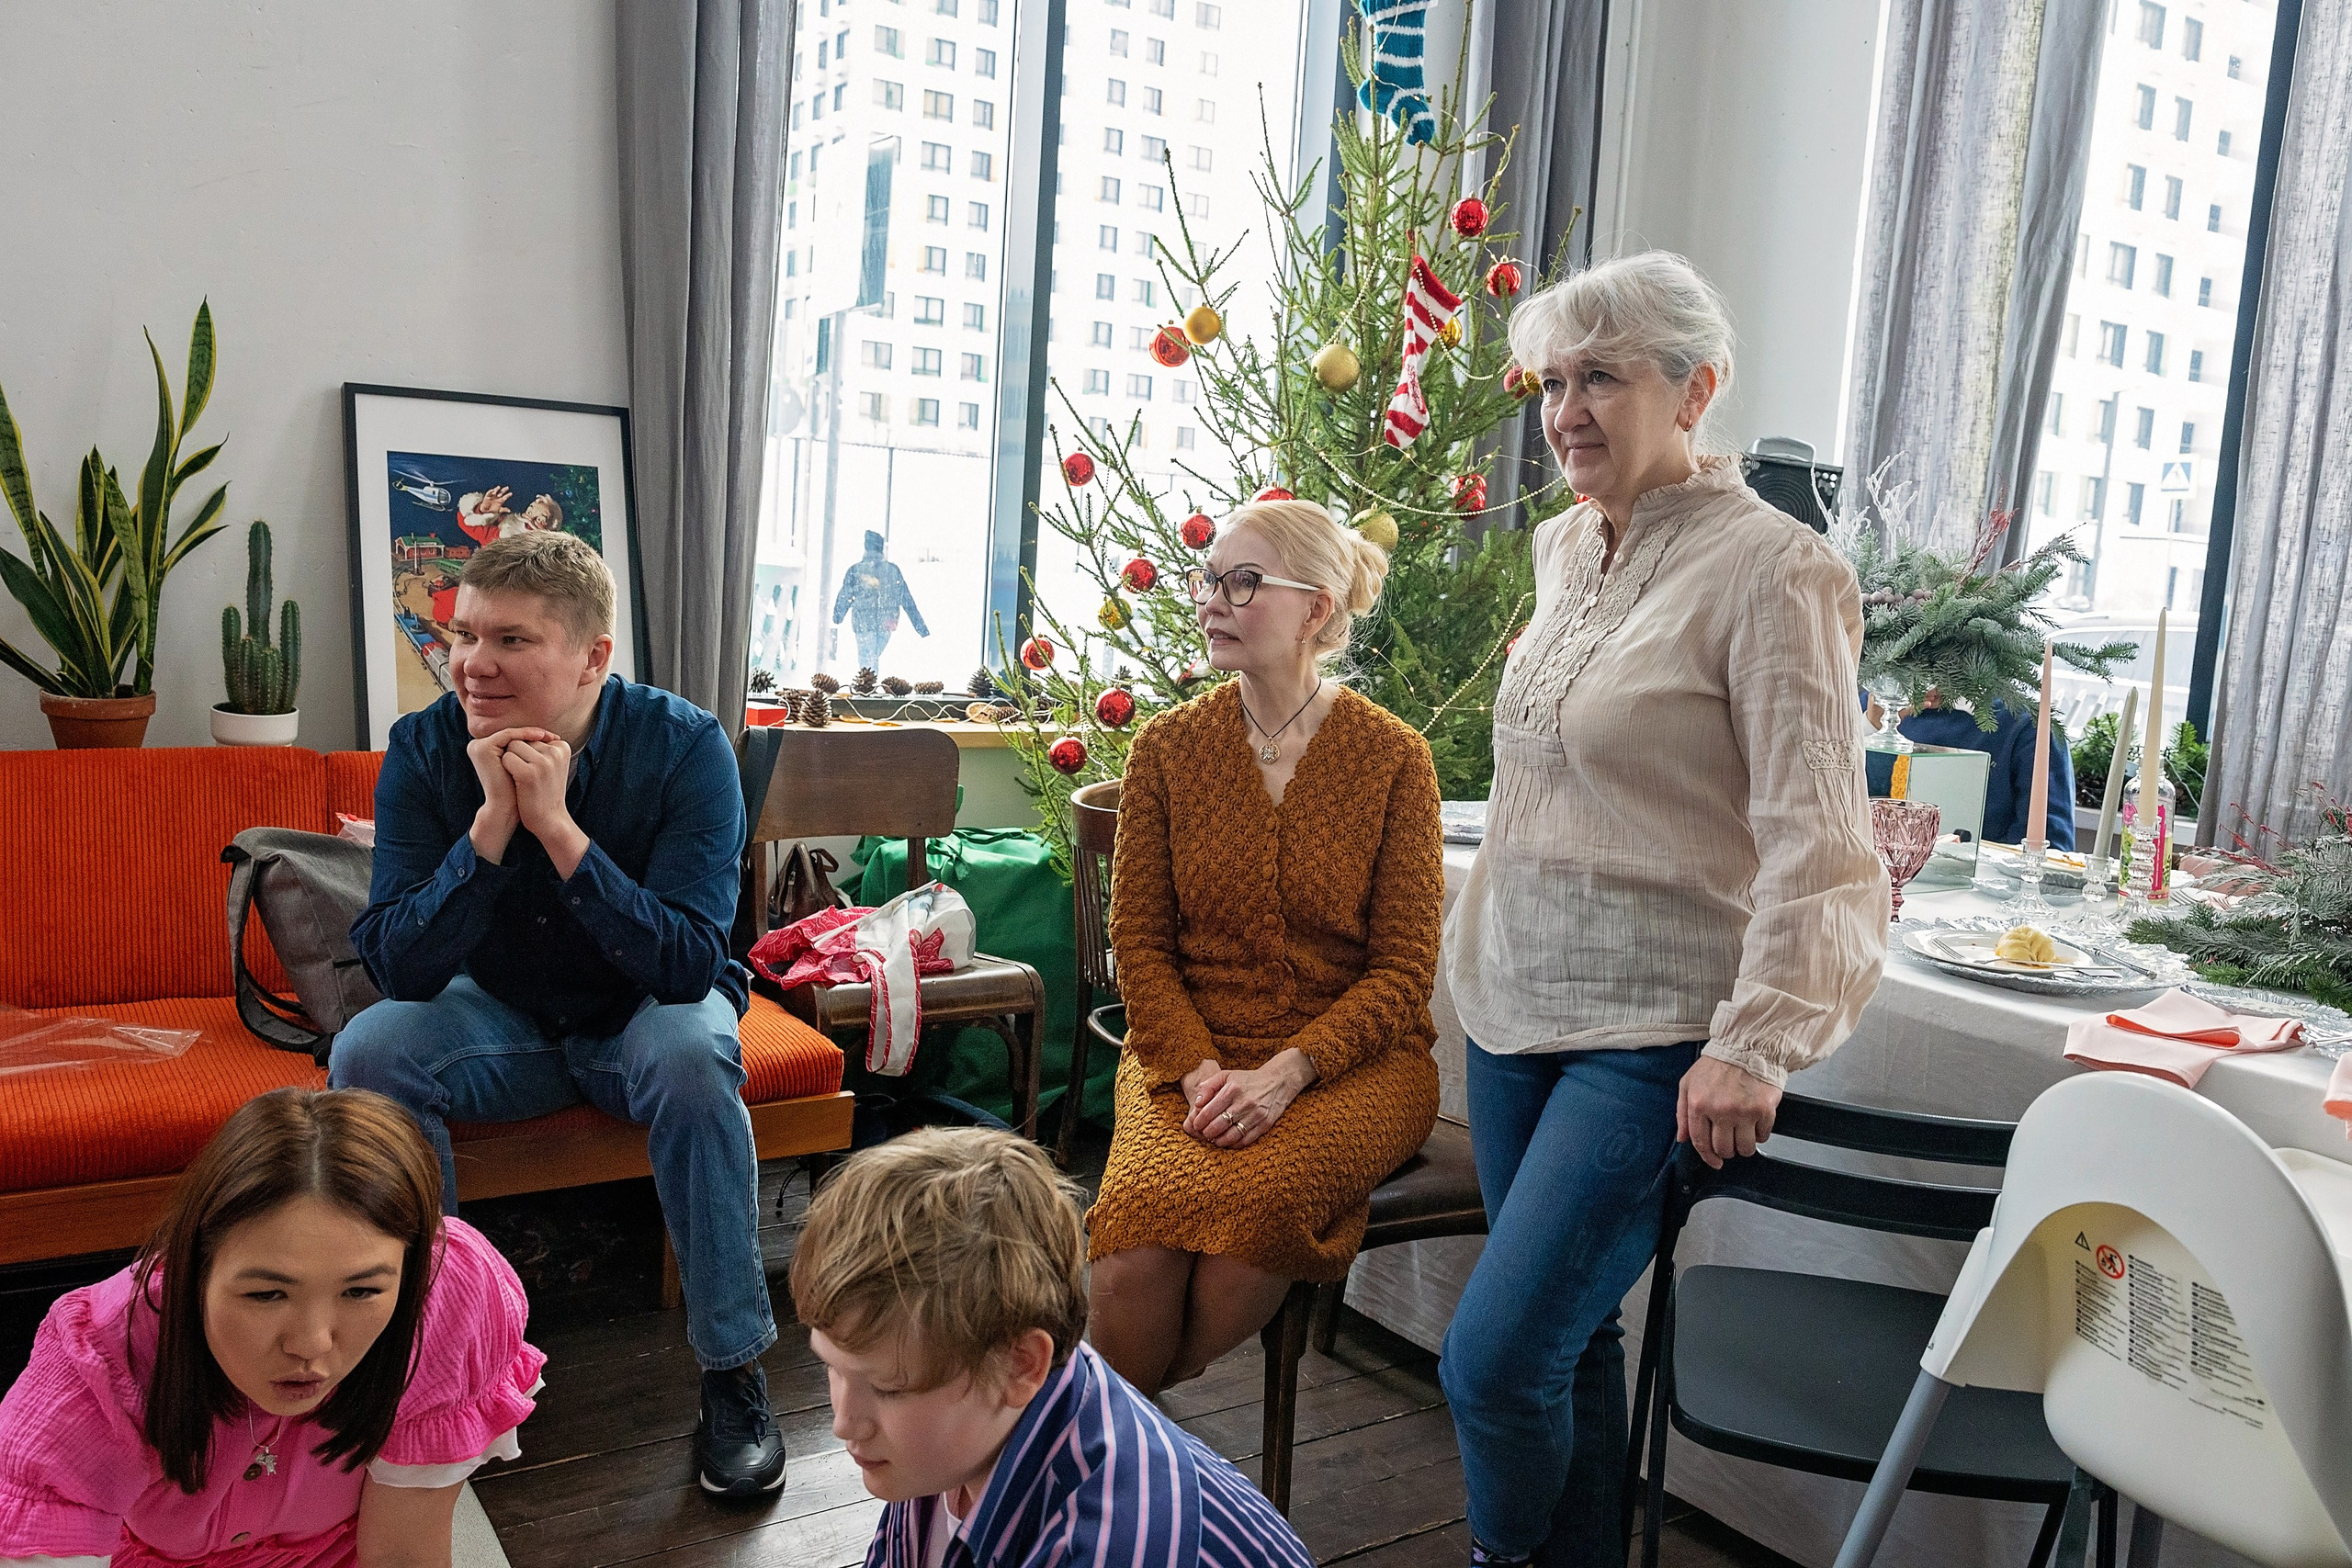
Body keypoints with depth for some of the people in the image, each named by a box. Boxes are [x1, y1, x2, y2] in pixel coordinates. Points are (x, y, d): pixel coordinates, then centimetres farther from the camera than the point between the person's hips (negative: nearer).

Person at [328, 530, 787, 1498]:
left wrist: (559, 827, -38)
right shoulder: (425, 750, -14)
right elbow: (397, 966, -20)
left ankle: (733, 1374, -20)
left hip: (644, 1016, -2)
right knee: (368, 1053, -24)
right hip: (503, 1019, 3)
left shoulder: (684, 746, -22)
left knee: (692, 1052, -34)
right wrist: (491, 825, -34)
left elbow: (690, 963, -30)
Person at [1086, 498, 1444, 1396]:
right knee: (1144, 1225, -28)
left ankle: (1138, 1411, -4)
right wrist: (1197, 1068, -13)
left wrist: (1285, 1073, -17)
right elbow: (1138, 939, 4)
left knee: (1251, 1196, -32)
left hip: (1352, 1061, -1)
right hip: (1191, 1046, 2)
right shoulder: (1168, 746, 5)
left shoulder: (1393, 757, -2)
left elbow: (1404, 968, -3)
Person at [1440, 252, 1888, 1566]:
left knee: (1496, 1359, -6)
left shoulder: (1770, 571, -13)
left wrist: (1756, 1045, -23)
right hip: (1518, 1006, 7)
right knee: (1568, 1346, 14)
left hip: (1656, 1039, -7)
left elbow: (1819, 844, -18)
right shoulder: (1564, 548, 10)